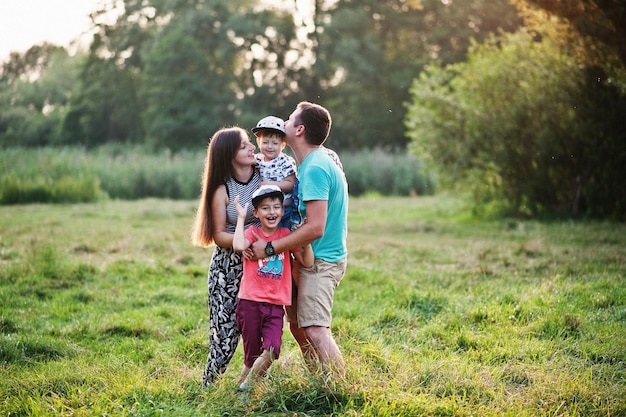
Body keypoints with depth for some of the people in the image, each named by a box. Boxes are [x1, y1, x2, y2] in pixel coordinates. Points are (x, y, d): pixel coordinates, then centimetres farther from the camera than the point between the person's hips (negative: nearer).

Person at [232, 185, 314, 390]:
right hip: (250, 302, -2)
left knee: (271, 351, -16)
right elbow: (238, 245, -23)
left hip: (275, 305, 2)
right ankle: (240, 388, 25)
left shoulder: (285, 234, 9)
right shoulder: (253, 232, 1)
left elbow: (307, 262, 5)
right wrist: (241, 217, -13)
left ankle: (246, 387, 4)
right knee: (252, 356, 3)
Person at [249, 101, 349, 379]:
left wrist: (270, 248, -21)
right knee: (297, 323, 17)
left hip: (320, 262, -11)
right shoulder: (322, 159, 11)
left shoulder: (315, 169, -21)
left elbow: (315, 228, -26)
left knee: (315, 330, -17)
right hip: (312, 258, 11)